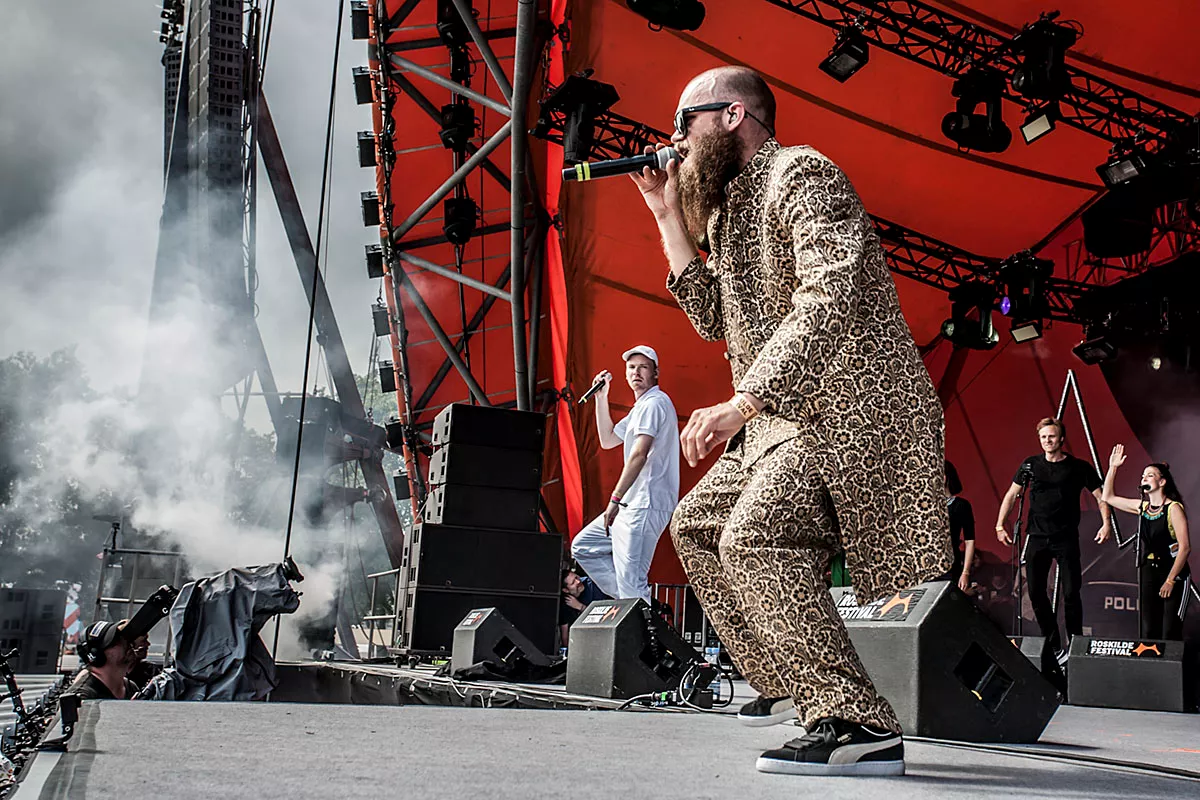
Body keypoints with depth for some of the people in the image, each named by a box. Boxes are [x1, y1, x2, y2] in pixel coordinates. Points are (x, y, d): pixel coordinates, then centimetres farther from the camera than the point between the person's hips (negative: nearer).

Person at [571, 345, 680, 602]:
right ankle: (634, 602, 9)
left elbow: (640, 453, -19)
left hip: (645, 506, -11)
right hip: (633, 505, 11)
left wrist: (615, 498, -21)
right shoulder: (641, 407, 23)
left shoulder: (654, 402, -10)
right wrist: (601, 397, 21)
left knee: (632, 584, -14)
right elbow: (608, 440, 29)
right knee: (583, 547, 16)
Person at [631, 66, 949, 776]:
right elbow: (716, 320, 21)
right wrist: (669, 219, 15)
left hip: (852, 407, -11)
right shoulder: (731, 202, 20)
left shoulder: (801, 174, -11)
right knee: (697, 524, 15)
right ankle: (785, 682, 21)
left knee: (753, 538, -27)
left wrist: (739, 406, -32)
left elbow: (828, 301, -26)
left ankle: (859, 726, -23)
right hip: (788, 417, 11)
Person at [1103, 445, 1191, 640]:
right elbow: (1108, 497, 19)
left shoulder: (1173, 508, -10)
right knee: (1147, 632, 4)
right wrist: (1113, 467, 11)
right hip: (1148, 571, 6)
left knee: (1170, 632, -9)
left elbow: (1185, 547, -15)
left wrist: (1170, 580, -16)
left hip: (1173, 573, -6)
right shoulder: (1142, 507, 8)